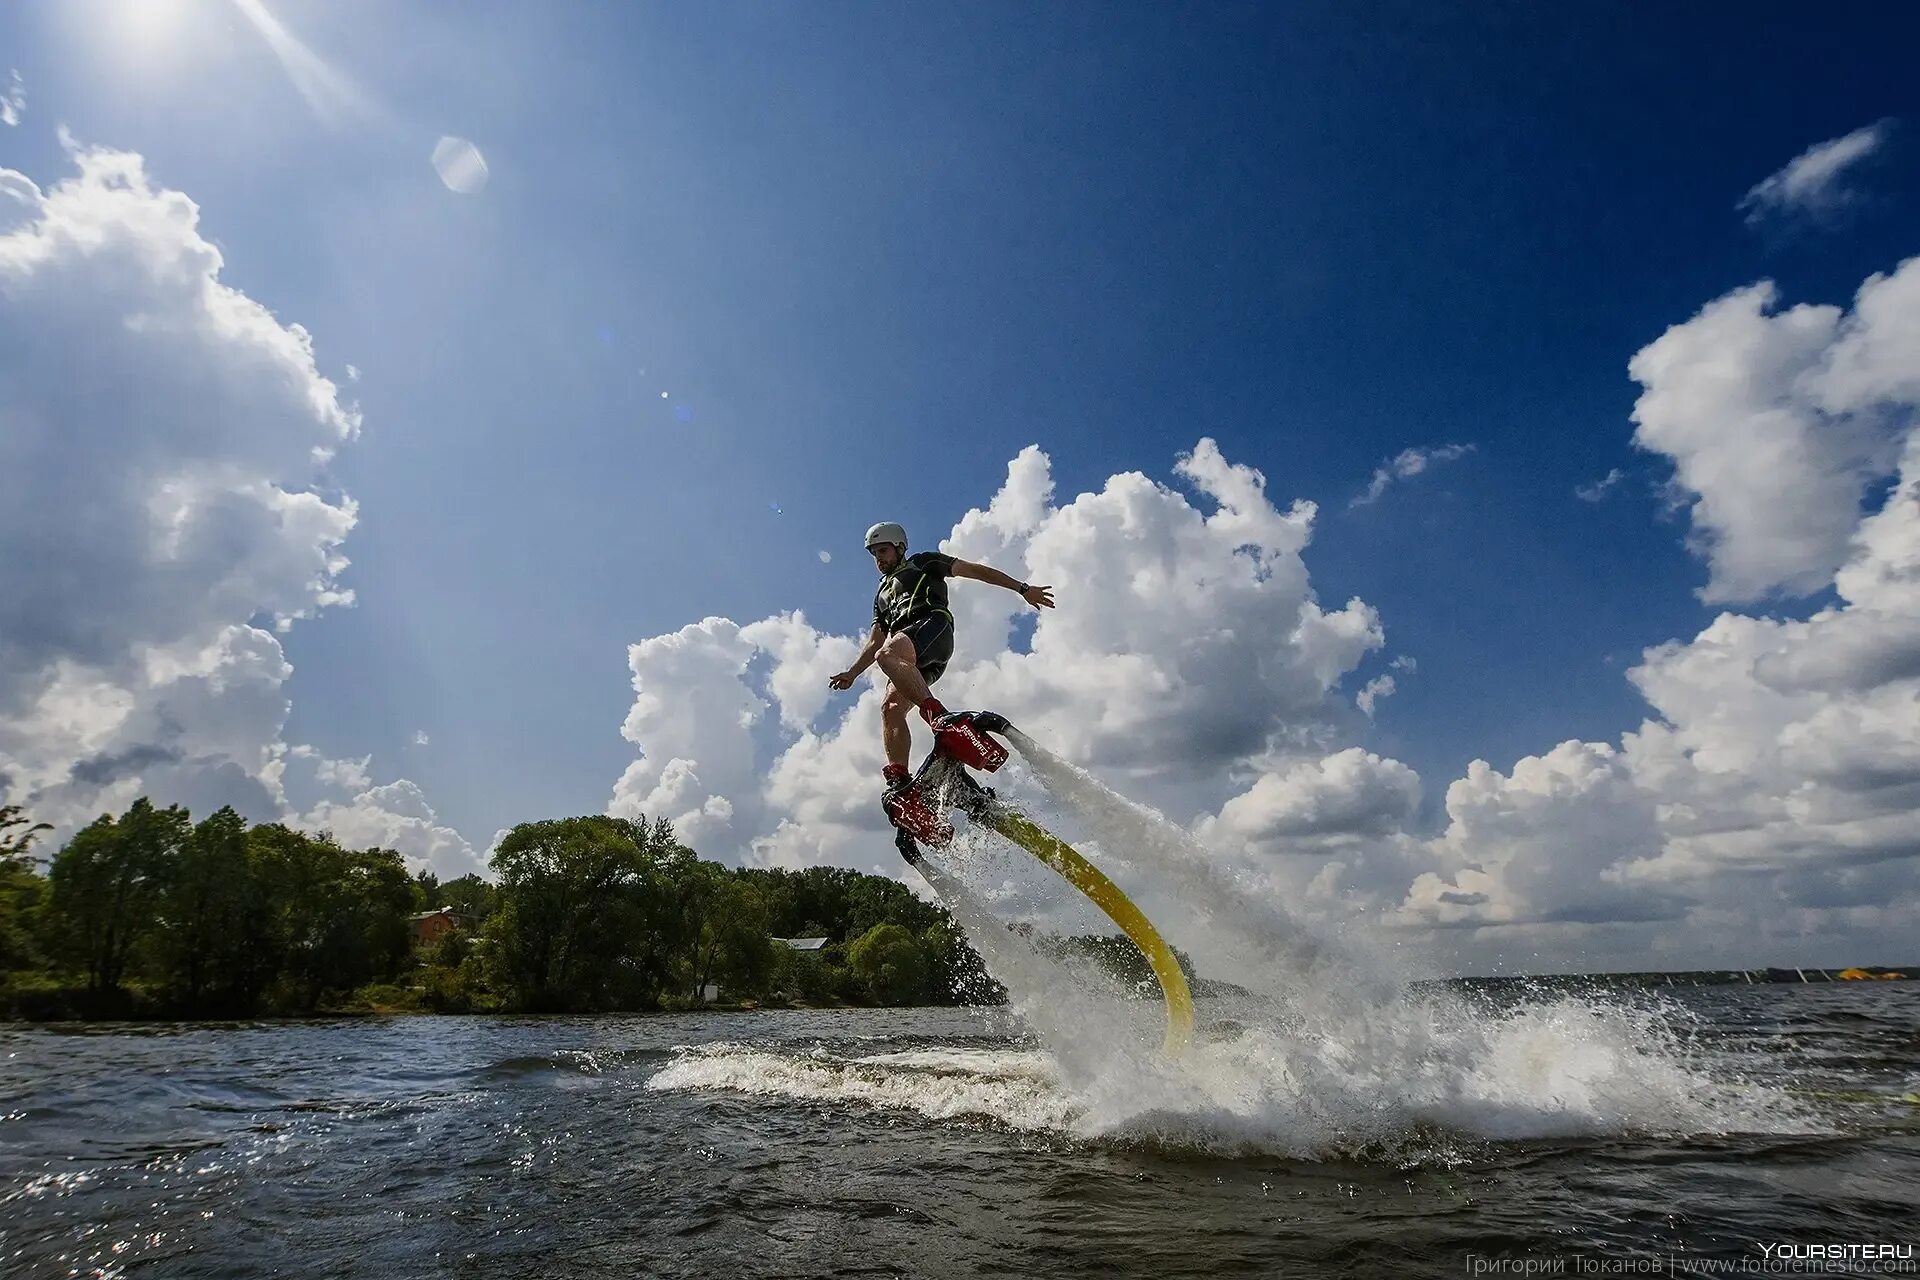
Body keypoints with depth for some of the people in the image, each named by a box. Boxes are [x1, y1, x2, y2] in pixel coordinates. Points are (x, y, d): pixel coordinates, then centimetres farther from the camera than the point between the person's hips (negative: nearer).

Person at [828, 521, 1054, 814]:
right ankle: (897, 780, -30)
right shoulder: (882, 594, 39)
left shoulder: (923, 563, 22)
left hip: (932, 624, -6)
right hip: (911, 657, 6)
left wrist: (1022, 588, 4)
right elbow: (875, 642, 38)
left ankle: (939, 716, -53)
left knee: (887, 656, -37)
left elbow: (976, 570, 14)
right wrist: (852, 673, 24)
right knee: (890, 708, -19)